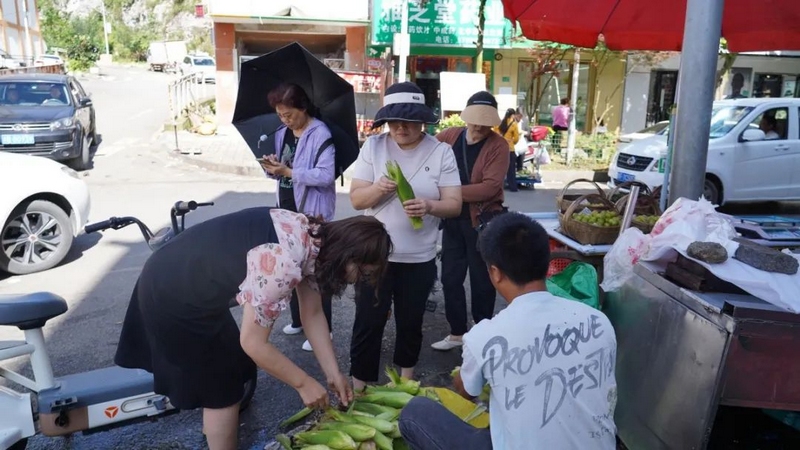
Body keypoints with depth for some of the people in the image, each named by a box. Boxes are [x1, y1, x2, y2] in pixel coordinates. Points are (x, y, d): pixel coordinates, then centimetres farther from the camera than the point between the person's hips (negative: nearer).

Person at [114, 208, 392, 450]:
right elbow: (253, 343, -26)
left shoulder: (314, 240, -6)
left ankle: (215, 425, 52)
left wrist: (333, 373, 2)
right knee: (222, 384, 4)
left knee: (227, 366, 26)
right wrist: (304, 383, -15)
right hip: (172, 295, -9)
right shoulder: (284, 262, -35)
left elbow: (313, 314, 3)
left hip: (192, 284, 9)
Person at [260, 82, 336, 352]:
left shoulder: (320, 134, -15)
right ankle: (298, 320, 34)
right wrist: (272, 168, -9)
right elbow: (281, 172, 14)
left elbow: (326, 176, -23)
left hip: (312, 213, -8)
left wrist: (288, 171, -25)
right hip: (287, 210, 8)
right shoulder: (282, 133, 8)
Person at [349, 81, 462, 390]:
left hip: (419, 258, 1)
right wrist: (378, 188, -26)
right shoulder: (373, 147, -4)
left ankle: (406, 378, 41)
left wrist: (429, 206, -30)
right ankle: (359, 387, 21)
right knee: (368, 322, 5)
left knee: (411, 321, 18)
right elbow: (356, 199, -5)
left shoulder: (441, 152, -6)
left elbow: (454, 204, -8)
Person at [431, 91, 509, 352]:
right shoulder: (448, 137, 1)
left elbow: (490, 187, -21)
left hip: (483, 220, -4)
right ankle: (457, 332, 29)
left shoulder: (498, 146, -11)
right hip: (452, 219, 4)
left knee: (481, 280, 9)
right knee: (450, 278, 12)